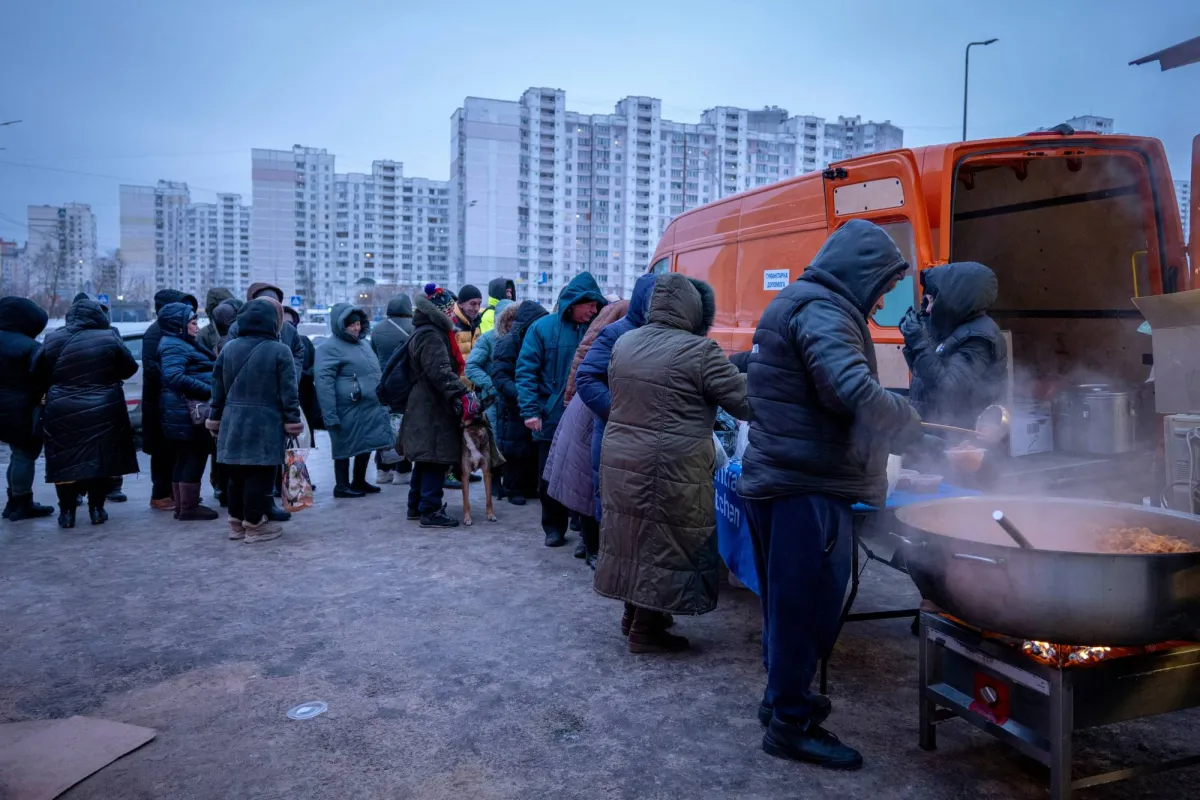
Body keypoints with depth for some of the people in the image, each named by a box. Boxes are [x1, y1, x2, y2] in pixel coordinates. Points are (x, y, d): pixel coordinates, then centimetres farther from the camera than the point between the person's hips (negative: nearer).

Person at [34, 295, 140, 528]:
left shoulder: (53, 340, 0)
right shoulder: (110, 339, -6)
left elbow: (38, 377, 7)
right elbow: (130, 368, 3)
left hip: (62, 413, 1)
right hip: (103, 411, -1)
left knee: (66, 462, 10)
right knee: (100, 459, 8)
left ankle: (67, 512, 14)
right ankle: (97, 509, 12)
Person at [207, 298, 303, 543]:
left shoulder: (228, 349, 7)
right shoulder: (280, 351, -8)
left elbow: (218, 390, 10)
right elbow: (288, 393, -10)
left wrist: (216, 420, 17)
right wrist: (293, 422, -5)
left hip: (233, 422, 5)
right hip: (265, 424, -5)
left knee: (235, 474, 14)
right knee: (259, 475, 1)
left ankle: (236, 522, 23)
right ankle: (254, 524, 6)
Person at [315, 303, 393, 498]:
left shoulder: (363, 342, 15)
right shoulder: (330, 347, -12)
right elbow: (323, 381, -18)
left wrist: (381, 401, 23)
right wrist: (330, 414, -22)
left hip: (370, 407, 8)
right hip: (348, 410, -8)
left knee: (367, 445, 15)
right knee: (346, 447, 2)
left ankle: (359, 481, 29)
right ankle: (342, 486, 13)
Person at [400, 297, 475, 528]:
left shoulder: (430, 333, 19)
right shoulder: (430, 336, -16)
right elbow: (440, 372, -28)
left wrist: (459, 394, 25)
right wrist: (462, 395, -34)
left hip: (427, 408, 11)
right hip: (433, 411, -11)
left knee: (426, 459, 17)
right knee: (435, 459, -6)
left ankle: (416, 506, 26)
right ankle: (430, 511, -1)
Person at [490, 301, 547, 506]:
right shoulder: (509, 341, -11)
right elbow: (499, 375, -20)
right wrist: (518, 394, -33)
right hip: (513, 406, -7)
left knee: (533, 447, 10)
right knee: (514, 449, 0)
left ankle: (530, 486, 22)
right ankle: (514, 489, 11)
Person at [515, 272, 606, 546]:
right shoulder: (543, 328, -3)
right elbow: (526, 371, -5)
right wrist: (530, 410, -13)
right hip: (551, 419, -1)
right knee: (549, 479, 11)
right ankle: (554, 528, 27)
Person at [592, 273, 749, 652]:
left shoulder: (624, 343, 8)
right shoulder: (698, 350, -14)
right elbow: (745, 402, -11)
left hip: (619, 461, 7)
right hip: (669, 470, -7)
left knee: (635, 536, 19)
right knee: (663, 543, 5)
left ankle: (635, 611, 33)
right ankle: (647, 630, 15)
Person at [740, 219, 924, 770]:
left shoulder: (794, 305, 18)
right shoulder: (823, 312, -14)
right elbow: (855, 392, -29)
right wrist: (911, 425, -11)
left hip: (775, 480, 10)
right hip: (809, 489, -10)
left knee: (788, 600, 21)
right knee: (808, 604, 1)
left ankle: (782, 695, 36)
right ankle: (791, 725, 14)